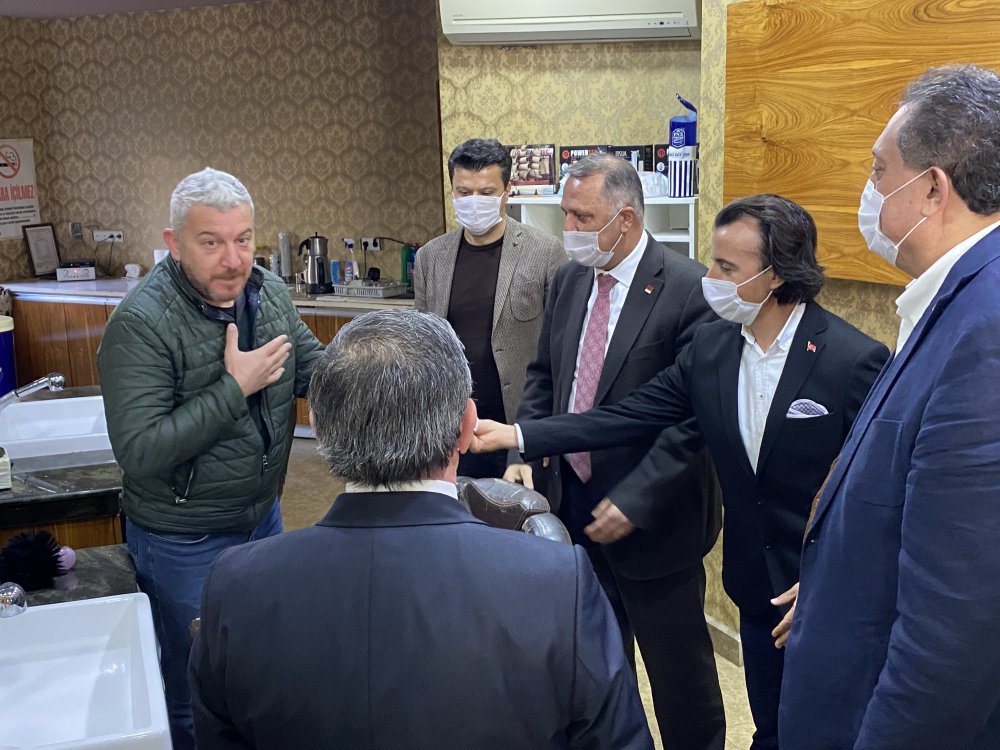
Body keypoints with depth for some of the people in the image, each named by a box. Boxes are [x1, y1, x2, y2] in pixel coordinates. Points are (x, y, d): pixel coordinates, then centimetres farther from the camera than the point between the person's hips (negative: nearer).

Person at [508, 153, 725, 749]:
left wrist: (635, 500, -21)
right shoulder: (569, 280, 3)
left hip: (651, 520, -6)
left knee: (678, 664, 12)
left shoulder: (688, 289, -18)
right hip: (574, 501, 6)